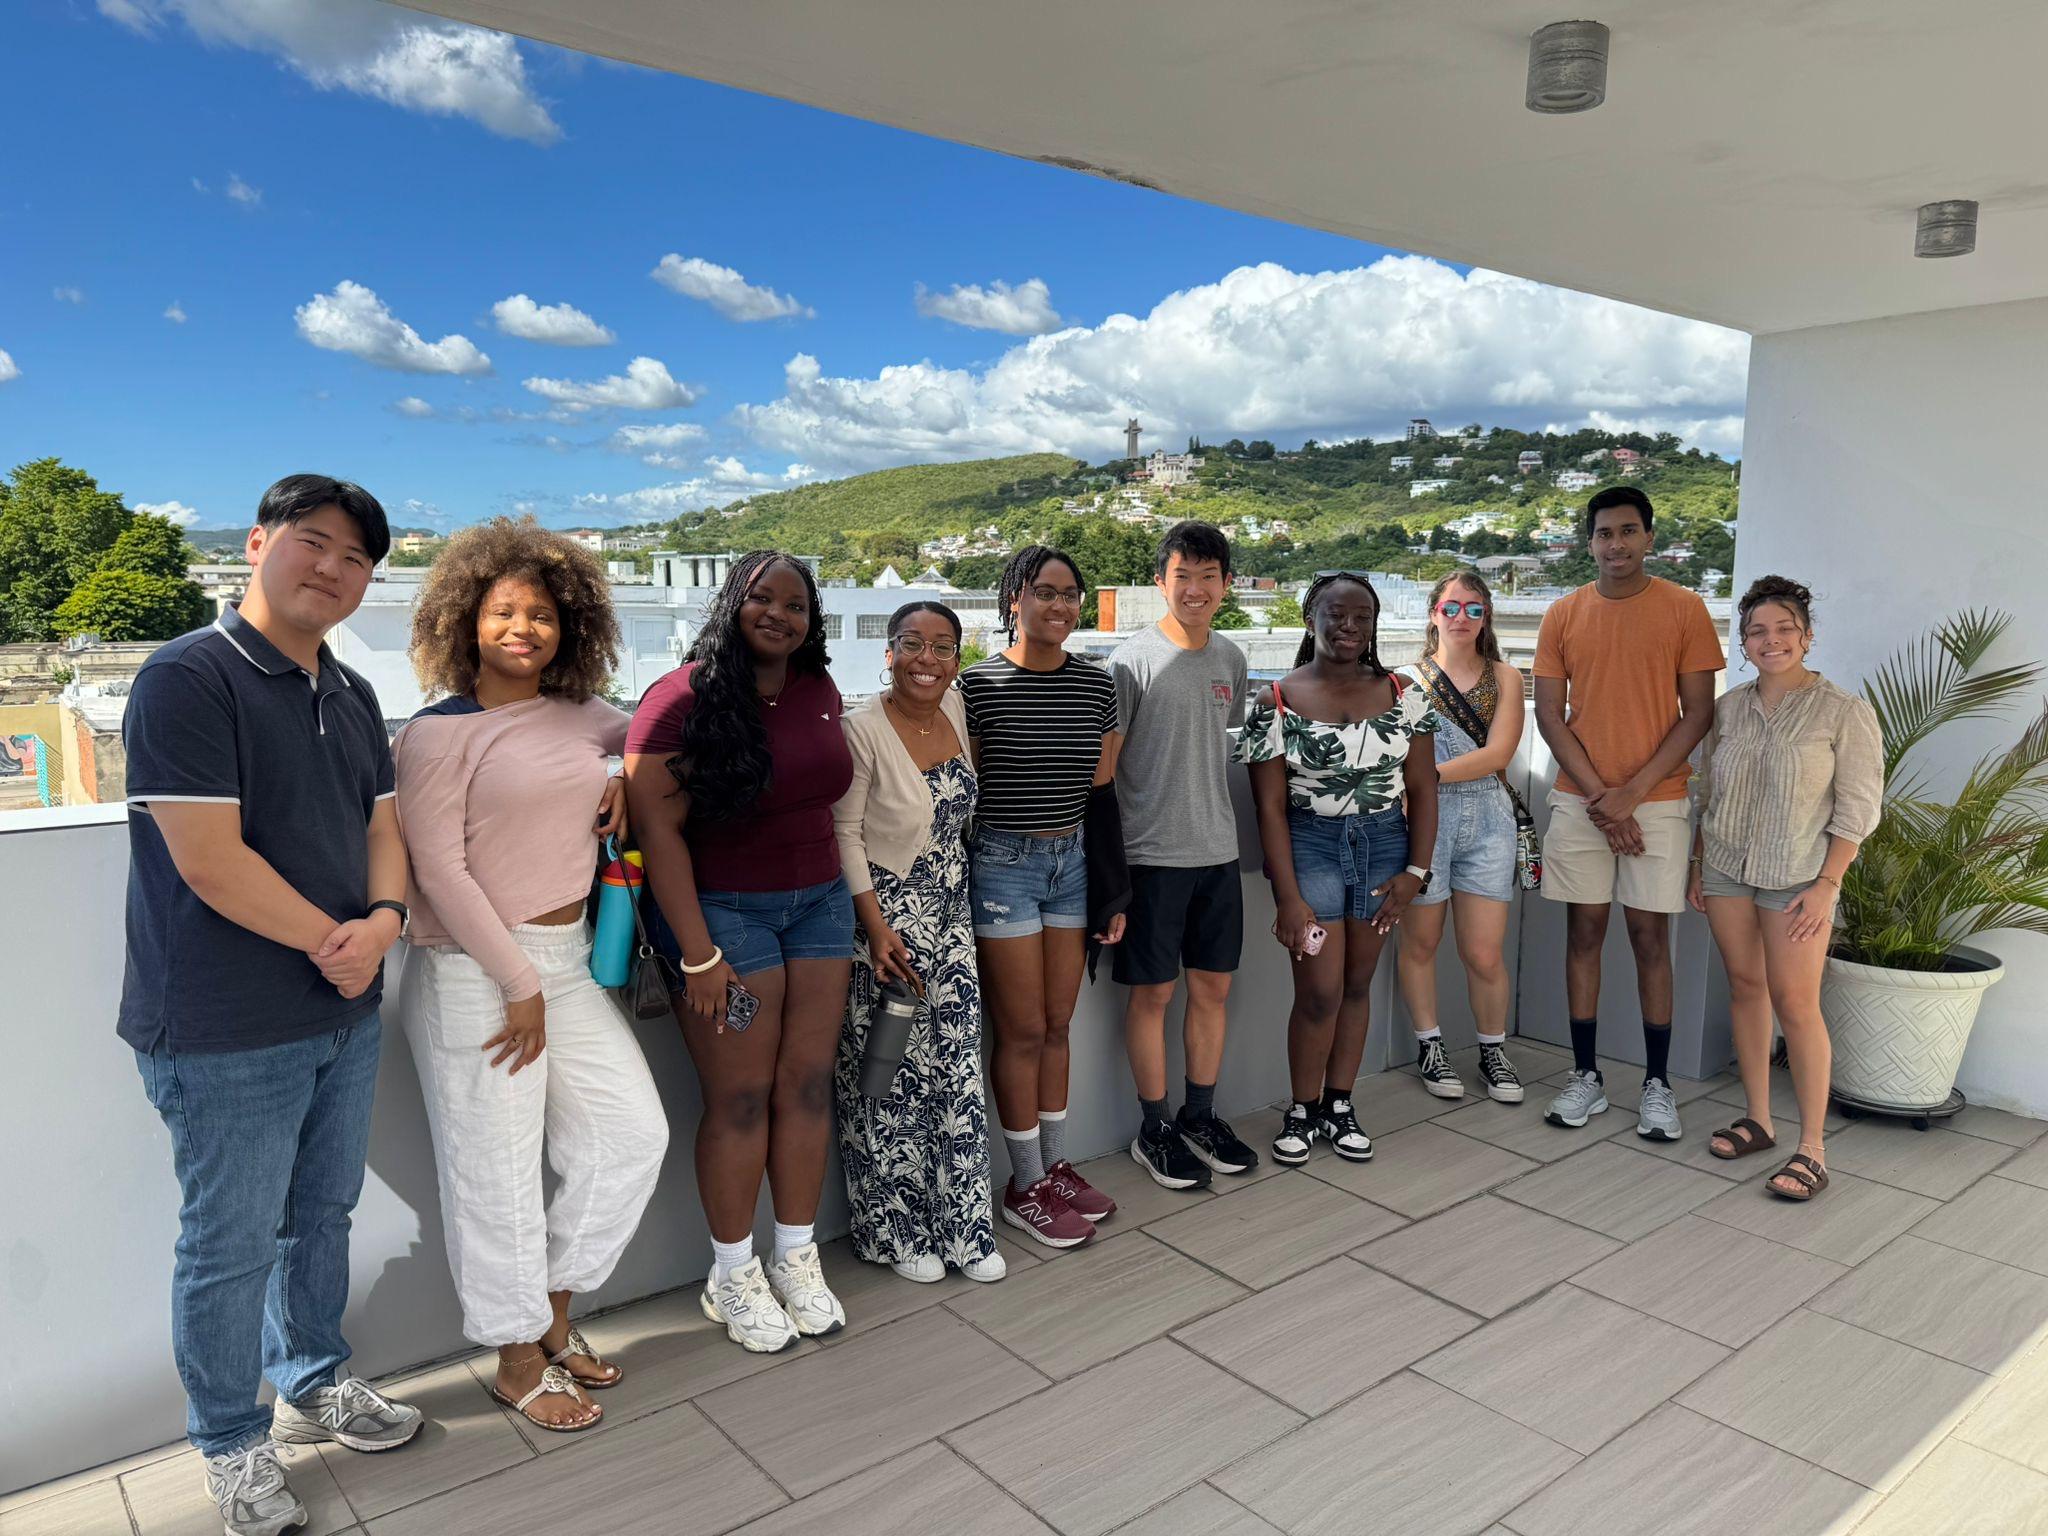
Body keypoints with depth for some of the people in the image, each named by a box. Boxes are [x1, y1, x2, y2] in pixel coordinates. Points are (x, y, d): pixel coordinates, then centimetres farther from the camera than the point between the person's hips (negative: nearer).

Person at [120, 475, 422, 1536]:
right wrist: (333, 939, -13)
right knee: (232, 1247, 9)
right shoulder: (188, 677, -16)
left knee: (322, 1217, 22)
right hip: (227, 1037, -7)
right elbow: (208, 860, -22)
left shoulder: (351, 695, 10)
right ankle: (233, 1445, 30)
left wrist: (384, 918, -11)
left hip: (346, 1014, 7)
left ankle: (312, 1383, 43)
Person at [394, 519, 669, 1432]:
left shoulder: (578, 718, 8)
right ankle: (520, 1362, 25)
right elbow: (440, 871, -14)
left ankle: (552, 1313, 30)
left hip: (569, 960, 7)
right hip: (475, 973, -7)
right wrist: (518, 984, -14)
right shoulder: (440, 732, -10)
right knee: (497, 1169, 4)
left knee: (632, 1132, 9)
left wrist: (628, 779, 6)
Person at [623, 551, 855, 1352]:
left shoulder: (819, 693, 6)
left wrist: (852, 902, 13)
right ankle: (733, 1274, 20)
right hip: (722, 910, -5)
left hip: (819, 902, 6)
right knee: (741, 1098, 1)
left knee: (808, 1085, 8)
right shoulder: (684, 698, -13)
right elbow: (657, 829, -15)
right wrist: (698, 955, -17)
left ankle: (797, 1259, 24)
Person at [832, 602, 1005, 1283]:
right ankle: (896, 1231, 23)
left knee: (958, 1068, 10)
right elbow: (844, 833, -14)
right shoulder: (863, 729, -16)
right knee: (892, 1077, 5)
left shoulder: (957, 708, 3)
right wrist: (876, 928, -18)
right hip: (887, 920, -6)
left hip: (952, 918, 6)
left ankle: (963, 1225, 23)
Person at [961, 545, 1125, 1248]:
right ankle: (1025, 1184, 17)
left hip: (1074, 861, 5)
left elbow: (1108, 792, 10)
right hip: (1003, 864, -4)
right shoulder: (979, 684, -10)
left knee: (1057, 1025, 13)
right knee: (1023, 1030, 3)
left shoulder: (1097, 684, 4)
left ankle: (1056, 1166, 28)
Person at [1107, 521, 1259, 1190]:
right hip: (1153, 853, -6)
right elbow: (1101, 763, -9)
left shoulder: (1230, 659, 9)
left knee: (1212, 985, 12)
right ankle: (1154, 1130, 18)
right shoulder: (1133, 660, -9)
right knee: (1153, 991, 3)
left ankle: (1200, 1116, 28)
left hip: (1218, 851, 6)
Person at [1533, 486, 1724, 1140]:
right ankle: (1586, 1077, 16)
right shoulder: (1563, 615, 4)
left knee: (1650, 936, 3)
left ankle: (1657, 1084, 15)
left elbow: (1697, 714, -3)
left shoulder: (1684, 609, -1)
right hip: (1579, 801, 2)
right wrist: (1598, 794, -9)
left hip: (1656, 800, -2)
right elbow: (1549, 716, 1)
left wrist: (1632, 792, -11)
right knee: (1584, 931, 6)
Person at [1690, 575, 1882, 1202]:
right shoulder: (1728, 708, 7)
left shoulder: (1844, 713, -6)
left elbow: (1858, 808, -7)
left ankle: (1811, 1148, 2)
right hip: (1725, 868, 4)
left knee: (1796, 1002, -6)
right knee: (1745, 987, 9)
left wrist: (1826, 885, -12)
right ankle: (1757, 1119, 20)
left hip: (1797, 877, -4)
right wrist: (1697, 864, 10)